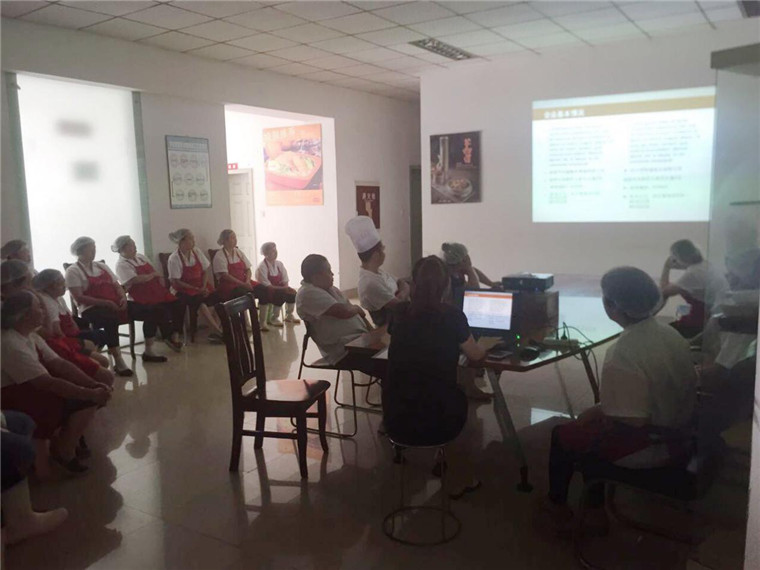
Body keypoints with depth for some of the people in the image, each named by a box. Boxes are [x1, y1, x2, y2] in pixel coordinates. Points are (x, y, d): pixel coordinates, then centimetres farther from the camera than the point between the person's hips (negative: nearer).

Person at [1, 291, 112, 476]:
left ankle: (59, 441, 5)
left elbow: (59, 364, 0)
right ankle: (64, 453, -5)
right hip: (16, 403, -9)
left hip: (33, 389, 9)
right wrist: (91, 394, -26)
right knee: (85, 401, -25)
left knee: (88, 396, -5)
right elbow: (48, 383, -29)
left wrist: (94, 384, -13)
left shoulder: (31, 336, 5)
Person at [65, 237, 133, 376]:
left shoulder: (102, 266, 21)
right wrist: (105, 302, -17)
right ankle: (118, 360, -36)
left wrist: (123, 298, -4)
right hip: (92, 309, -6)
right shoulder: (73, 271, 2)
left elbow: (117, 286, 20)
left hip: (115, 305, 6)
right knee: (111, 318, -40)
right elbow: (79, 298, -8)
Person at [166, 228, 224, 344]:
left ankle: (215, 332, -14)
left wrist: (204, 287, -9)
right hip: (185, 290, -5)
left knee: (219, 299, -20)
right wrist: (196, 289, -17)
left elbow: (205, 272, 8)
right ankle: (219, 332, -24)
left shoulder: (197, 252, 4)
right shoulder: (174, 259, -11)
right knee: (201, 303, -33)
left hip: (200, 286, 5)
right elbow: (176, 282, -12)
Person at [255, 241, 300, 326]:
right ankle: (272, 318, -10)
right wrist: (283, 288, -27)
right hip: (266, 292, -6)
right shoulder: (261, 267, -17)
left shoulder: (279, 264, 2)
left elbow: (285, 281, 3)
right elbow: (267, 286, -20)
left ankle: (289, 316, 5)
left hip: (279, 289, 6)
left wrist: (287, 288, -20)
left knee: (292, 293, -16)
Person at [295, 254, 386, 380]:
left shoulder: (329, 288, 17)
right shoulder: (308, 294, -13)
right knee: (387, 366, -23)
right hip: (345, 353, -10)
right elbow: (344, 312, -22)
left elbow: (355, 311, 16)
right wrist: (356, 308, 0)